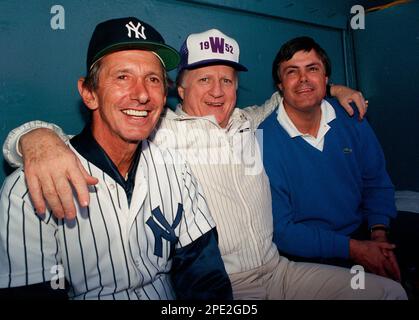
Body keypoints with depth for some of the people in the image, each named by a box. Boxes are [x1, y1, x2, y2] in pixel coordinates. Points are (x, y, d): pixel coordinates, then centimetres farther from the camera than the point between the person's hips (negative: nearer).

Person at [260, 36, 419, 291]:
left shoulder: (351, 119, 0)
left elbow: (377, 182, 10)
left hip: (362, 231, 5)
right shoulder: (264, 143, -17)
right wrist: (353, 249, -17)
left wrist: (379, 233, -6)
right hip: (311, 255, -5)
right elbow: (280, 230, -16)